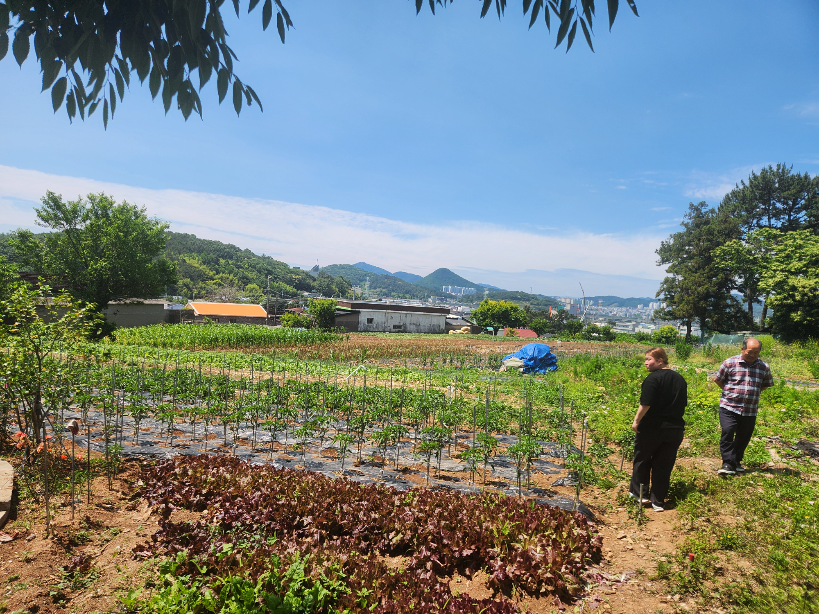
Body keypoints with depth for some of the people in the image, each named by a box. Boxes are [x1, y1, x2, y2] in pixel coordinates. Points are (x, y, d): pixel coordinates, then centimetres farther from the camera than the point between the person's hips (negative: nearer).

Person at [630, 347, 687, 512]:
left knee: (642, 460, 13)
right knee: (664, 465, 10)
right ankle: (658, 501, 15)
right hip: (675, 429, 6)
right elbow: (683, 404, 15)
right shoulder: (680, 379, 8)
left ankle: (640, 493, 21)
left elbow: (646, 404, -22)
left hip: (652, 427, -6)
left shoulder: (653, 378, -16)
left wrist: (636, 421, -11)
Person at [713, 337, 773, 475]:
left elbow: (767, 384, 20)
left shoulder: (764, 367, 4)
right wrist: (730, 392, 3)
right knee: (727, 433, -14)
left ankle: (736, 461, 28)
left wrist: (753, 393, 11)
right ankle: (728, 463, -8)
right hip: (729, 407, -3)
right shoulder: (730, 363, -6)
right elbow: (718, 379, 4)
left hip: (750, 410, 3)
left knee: (744, 437, 11)